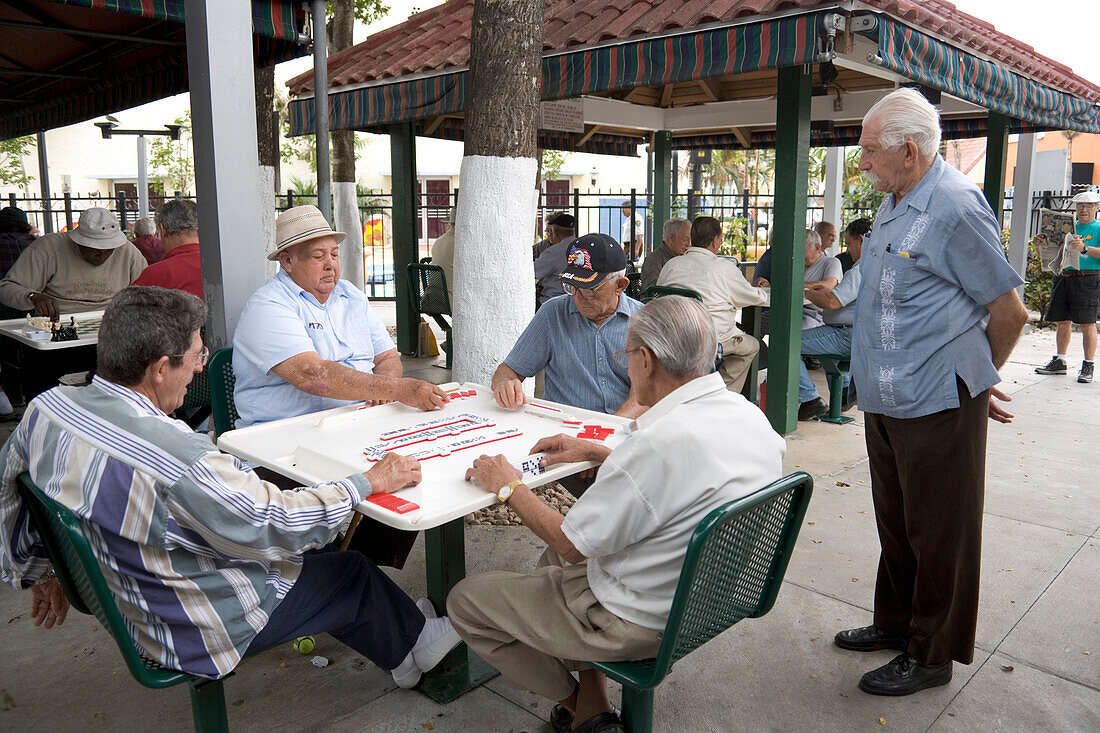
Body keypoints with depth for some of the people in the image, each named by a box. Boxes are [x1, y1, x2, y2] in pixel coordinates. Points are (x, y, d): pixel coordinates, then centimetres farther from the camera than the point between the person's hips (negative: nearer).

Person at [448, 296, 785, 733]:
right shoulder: (747, 415, -5)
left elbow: (572, 545, -21)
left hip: (641, 623, -9)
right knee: (555, 561, 31)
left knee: (464, 601, 4)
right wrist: (596, 452, 15)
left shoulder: (662, 441, -33)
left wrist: (509, 488, -6)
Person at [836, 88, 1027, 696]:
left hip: (937, 404, -9)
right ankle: (896, 621, 37)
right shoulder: (893, 205, 12)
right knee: (895, 521, 20)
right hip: (886, 400, 9)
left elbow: (1009, 312, -12)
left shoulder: (956, 206, -16)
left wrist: (978, 379, 3)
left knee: (938, 532, 6)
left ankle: (932, 653, 21)